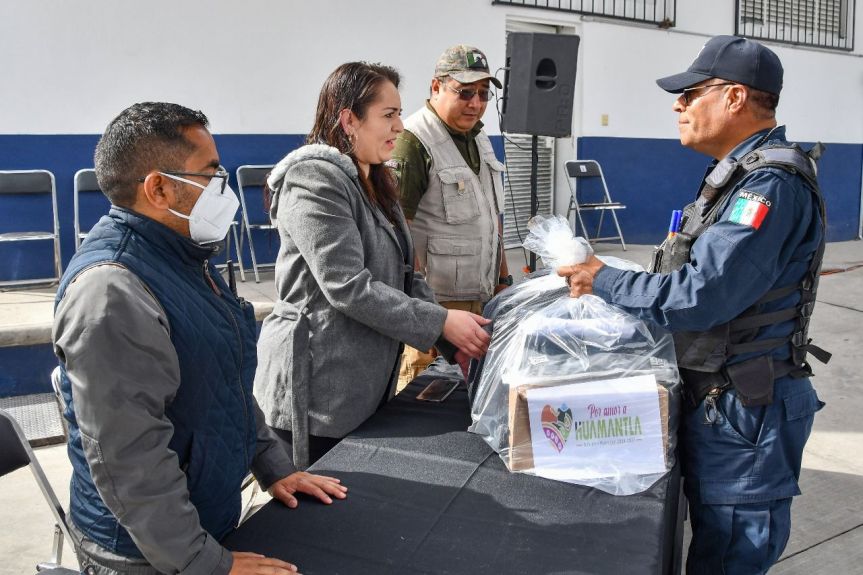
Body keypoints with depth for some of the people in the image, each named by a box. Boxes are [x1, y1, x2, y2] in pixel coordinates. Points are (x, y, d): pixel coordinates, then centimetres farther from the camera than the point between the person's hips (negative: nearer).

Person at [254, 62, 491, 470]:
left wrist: (454, 343, 2)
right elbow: (349, 287, -24)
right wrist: (441, 323, -19)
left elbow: (404, 275, 12)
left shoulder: (374, 183, 14)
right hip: (319, 392, -9)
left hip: (369, 385, 9)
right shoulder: (316, 179, -16)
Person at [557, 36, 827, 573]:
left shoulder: (770, 185, -21)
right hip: (716, 397, 10)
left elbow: (699, 297, -28)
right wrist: (613, 280, 8)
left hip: (744, 409, -10)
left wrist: (603, 280, -14)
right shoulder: (741, 174, 13)